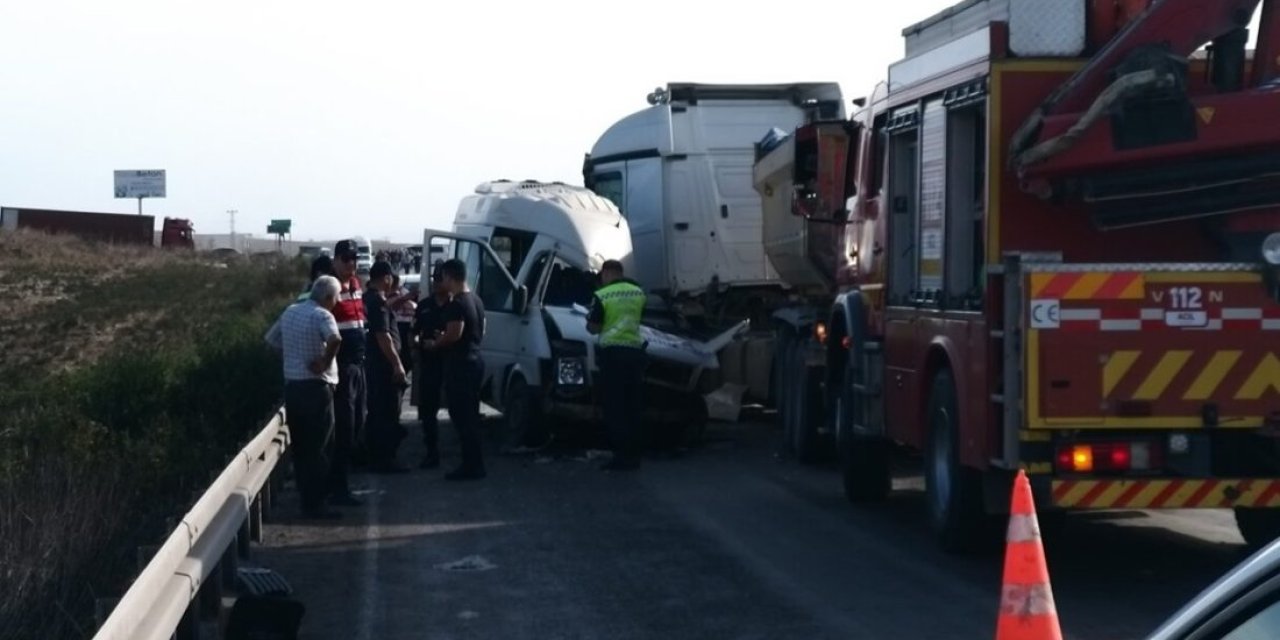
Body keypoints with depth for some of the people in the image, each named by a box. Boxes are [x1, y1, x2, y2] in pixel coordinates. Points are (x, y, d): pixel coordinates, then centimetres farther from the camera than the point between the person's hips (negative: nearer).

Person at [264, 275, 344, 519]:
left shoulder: (290, 312, 10)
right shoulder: (321, 315, -13)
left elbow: (272, 338, 23)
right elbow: (335, 339, -33)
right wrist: (326, 362, -18)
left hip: (292, 386, 7)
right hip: (315, 387, -7)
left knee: (300, 448, 13)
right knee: (317, 449, -2)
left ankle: (306, 500, 19)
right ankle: (315, 505, 0)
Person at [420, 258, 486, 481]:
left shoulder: (457, 304, -17)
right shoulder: (476, 300, 13)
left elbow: (454, 334, -24)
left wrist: (435, 344, -6)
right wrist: (445, 338, 20)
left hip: (460, 365, -10)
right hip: (474, 360, 10)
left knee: (462, 417, -6)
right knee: (470, 416, 14)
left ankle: (471, 466, -6)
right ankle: (474, 464, 18)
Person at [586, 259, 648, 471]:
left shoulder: (601, 296, -7)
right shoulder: (638, 292, 8)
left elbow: (594, 328, -4)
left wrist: (589, 320, 16)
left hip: (612, 352, -5)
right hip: (635, 350, 5)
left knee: (615, 407, -2)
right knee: (634, 406, 10)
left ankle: (622, 455, -6)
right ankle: (634, 454, 13)